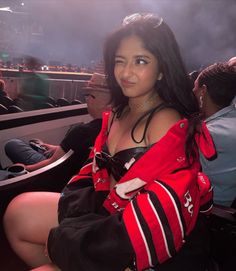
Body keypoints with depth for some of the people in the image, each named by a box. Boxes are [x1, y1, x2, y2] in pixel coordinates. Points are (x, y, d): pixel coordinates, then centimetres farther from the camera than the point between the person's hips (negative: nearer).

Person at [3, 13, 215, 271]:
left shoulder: (169, 125, -20)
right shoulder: (116, 114, 5)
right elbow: (95, 172, 13)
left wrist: (64, 242, -18)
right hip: (106, 210, 8)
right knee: (18, 214, 6)